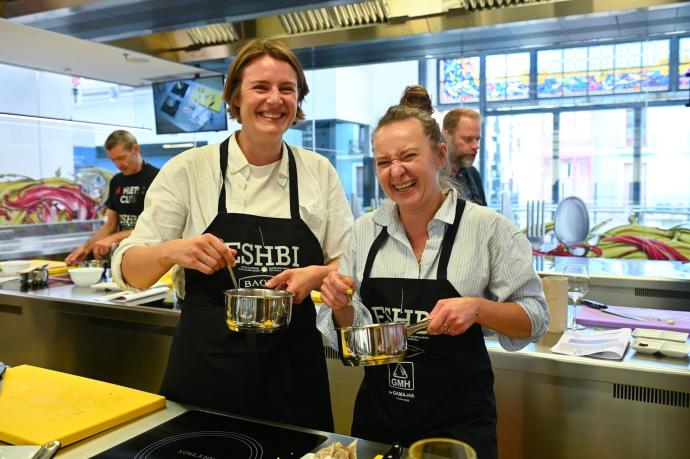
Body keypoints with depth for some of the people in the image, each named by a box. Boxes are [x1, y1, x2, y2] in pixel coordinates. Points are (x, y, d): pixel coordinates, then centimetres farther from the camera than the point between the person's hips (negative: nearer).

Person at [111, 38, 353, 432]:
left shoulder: (320, 172, 1)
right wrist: (172, 251, -23)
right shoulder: (189, 169, -5)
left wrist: (315, 275, -16)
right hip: (206, 369, -1)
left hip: (293, 368, 2)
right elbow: (129, 269, -3)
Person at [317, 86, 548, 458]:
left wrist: (477, 308, -23)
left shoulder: (487, 227, -11)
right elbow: (350, 332, 7)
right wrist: (342, 306, -14)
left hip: (458, 422, -3)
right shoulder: (365, 231, 0)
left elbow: (534, 319, -6)